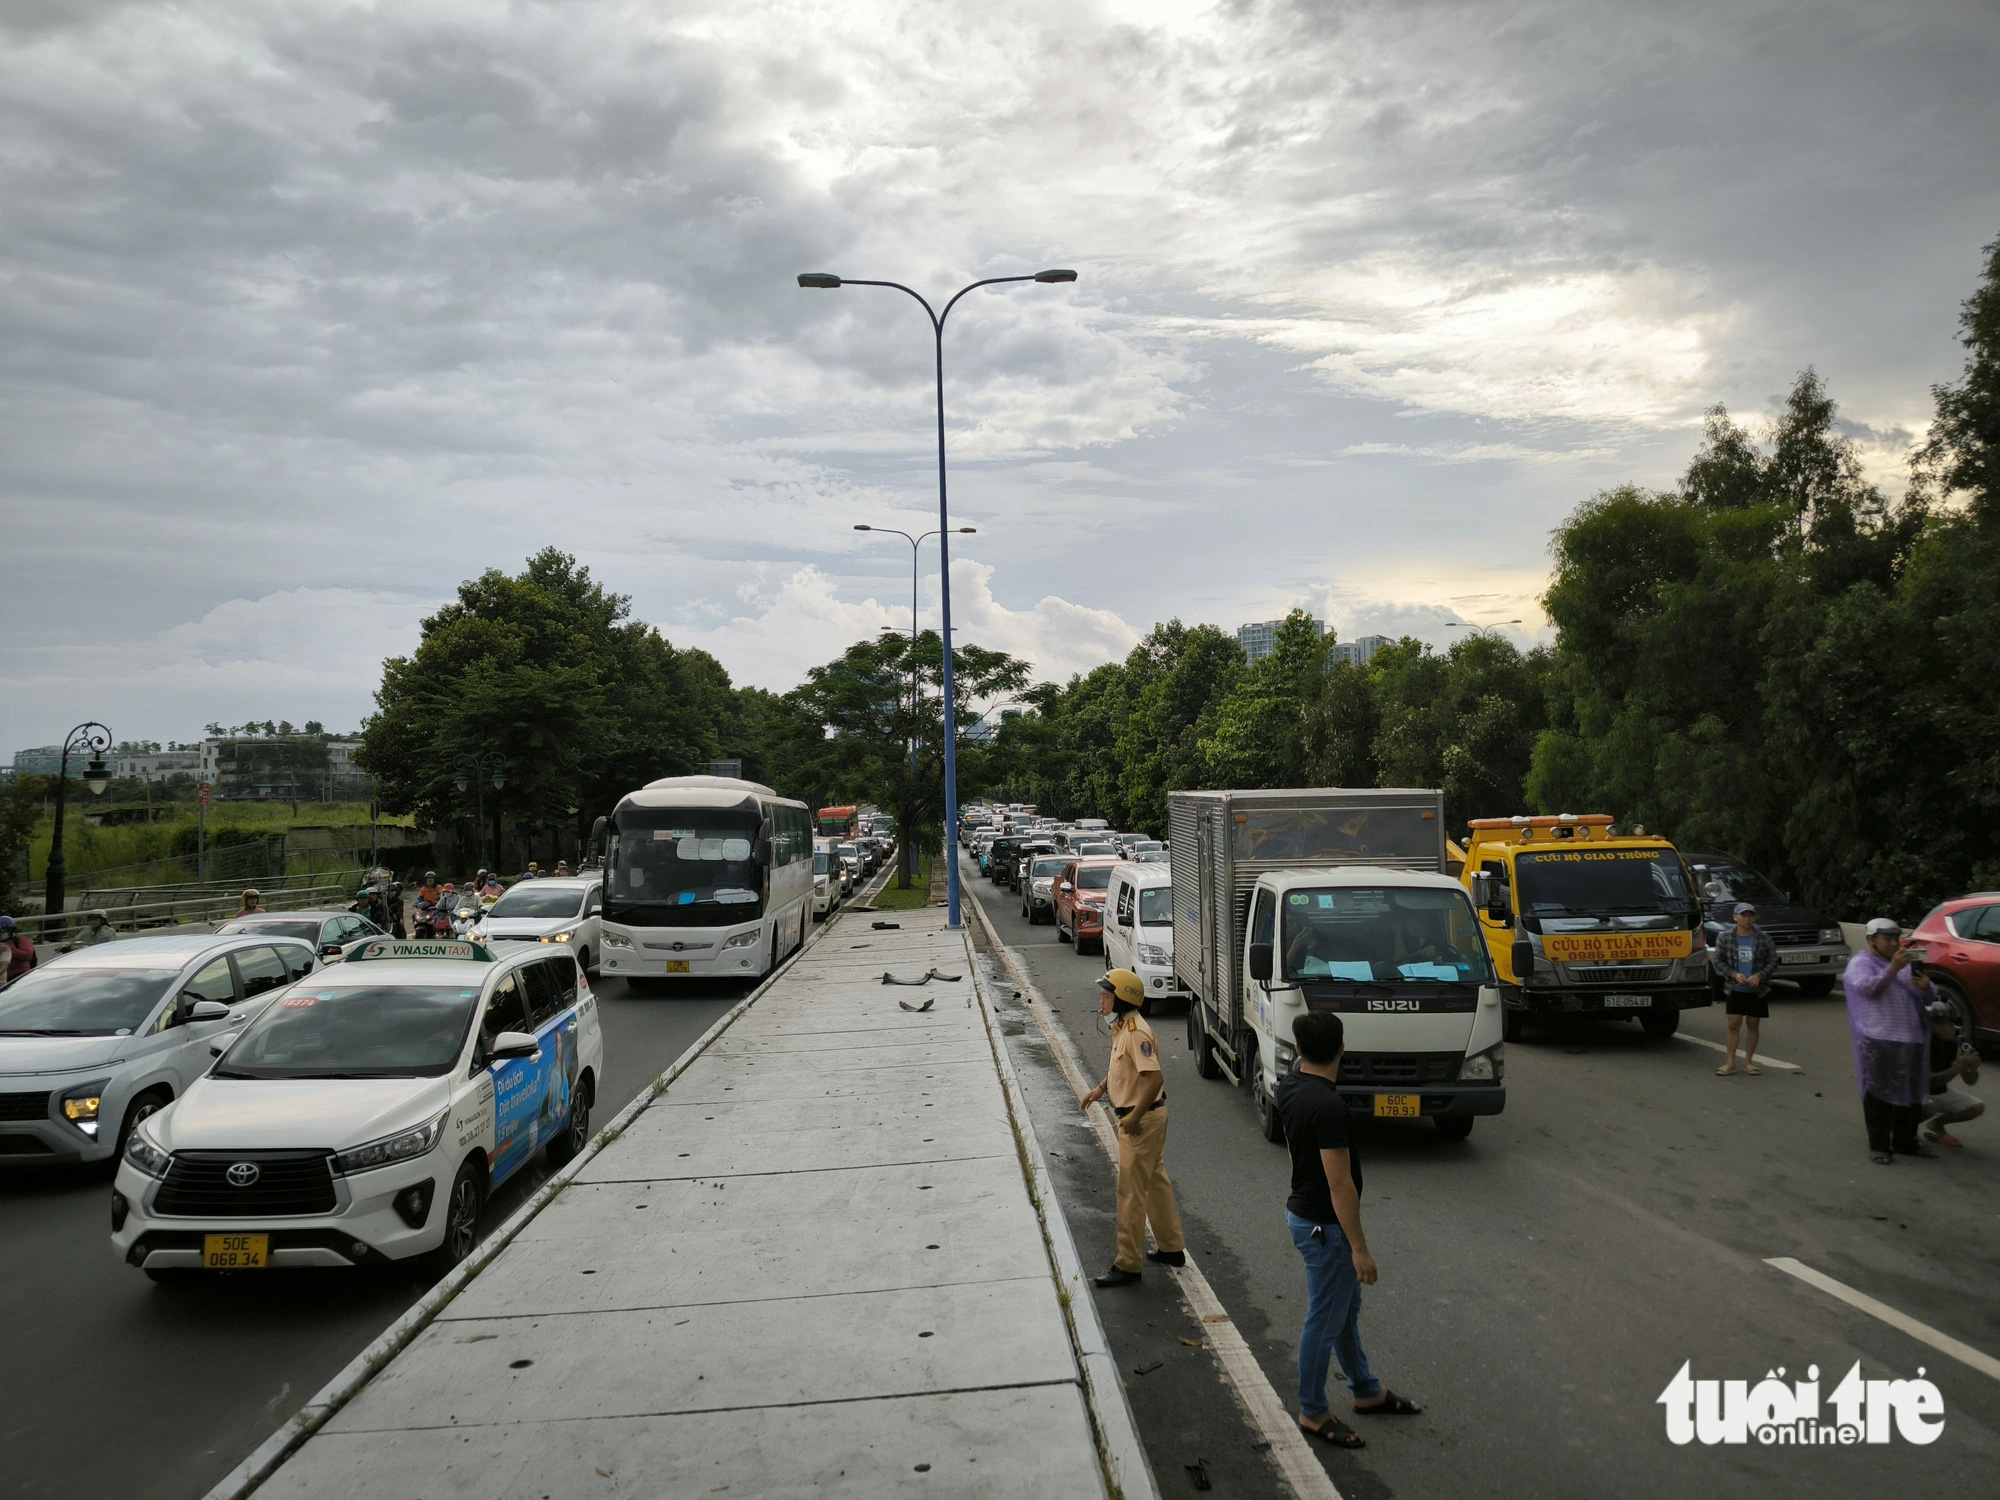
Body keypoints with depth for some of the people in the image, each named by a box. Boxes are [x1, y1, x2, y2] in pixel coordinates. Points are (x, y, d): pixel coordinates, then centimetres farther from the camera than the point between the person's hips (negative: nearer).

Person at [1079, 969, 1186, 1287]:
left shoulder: (1136, 1033, -25)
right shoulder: (1121, 1027, 6)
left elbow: (1154, 1078, -31)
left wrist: (1134, 1117, -26)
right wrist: (1100, 1089, 13)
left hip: (1142, 1120, -10)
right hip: (1138, 1117, 10)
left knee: (1131, 1192, -2)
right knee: (1156, 1182, 20)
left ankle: (1128, 1264, 7)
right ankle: (1172, 1248, 33)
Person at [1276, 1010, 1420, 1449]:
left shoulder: (1289, 1087, -1)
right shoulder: (1328, 1106, -30)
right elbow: (1340, 1184, -27)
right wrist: (1359, 1248, -19)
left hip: (1304, 1211, 9)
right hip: (1325, 1226, -9)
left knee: (1346, 1307, 23)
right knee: (1324, 1321, 7)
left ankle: (1367, 1392, 39)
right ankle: (1313, 1413, 23)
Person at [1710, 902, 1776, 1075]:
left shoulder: (1764, 940, -2)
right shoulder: (1725, 938, -2)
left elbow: (1773, 961, 1)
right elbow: (1717, 961, 0)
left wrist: (1760, 976, -15)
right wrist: (1734, 974, -14)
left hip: (1758, 990, 1)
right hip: (1735, 989, -1)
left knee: (1753, 1025, 7)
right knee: (1734, 1024, -2)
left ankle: (1748, 1061, 18)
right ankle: (1730, 1062, 3)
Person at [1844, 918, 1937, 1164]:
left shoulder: (1905, 963, 20)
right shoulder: (1860, 962, -2)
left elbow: (1927, 996, 18)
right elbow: (1868, 988, -19)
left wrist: (1926, 987, -5)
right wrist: (1892, 969, -28)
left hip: (1912, 1039, 7)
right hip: (1878, 1040, -7)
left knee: (1911, 1093, 13)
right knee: (1879, 1093, -4)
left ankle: (1905, 1141, 25)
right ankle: (1879, 1146, 1)